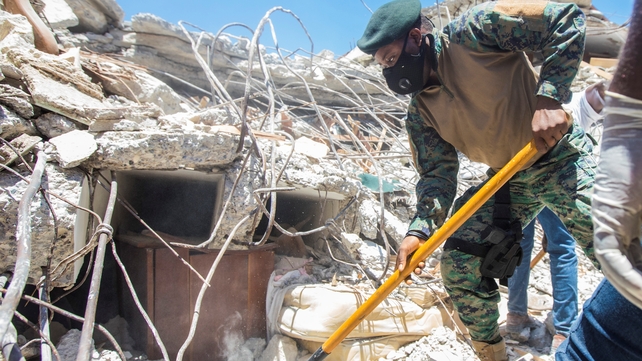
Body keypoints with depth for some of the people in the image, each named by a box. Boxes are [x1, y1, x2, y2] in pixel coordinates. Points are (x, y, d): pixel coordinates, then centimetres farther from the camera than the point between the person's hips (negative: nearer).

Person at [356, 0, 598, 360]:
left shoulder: (473, 31, -16)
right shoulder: (421, 113, 0)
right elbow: (437, 174, -4)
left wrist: (549, 97, -28)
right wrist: (421, 229, -20)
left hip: (562, 158, -5)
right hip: (508, 182, 6)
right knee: (459, 266, 0)